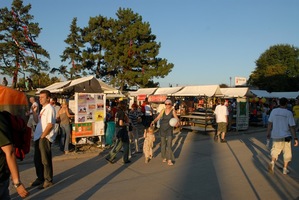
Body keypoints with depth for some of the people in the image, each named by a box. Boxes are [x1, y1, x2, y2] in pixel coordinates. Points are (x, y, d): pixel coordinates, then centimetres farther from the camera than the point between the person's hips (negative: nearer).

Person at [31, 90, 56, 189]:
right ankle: (40, 178, 31)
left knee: (45, 160, -1)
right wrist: (34, 111, 5)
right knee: (37, 159, 16)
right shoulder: (43, 109, 16)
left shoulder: (50, 109, -12)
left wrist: (42, 136, -16)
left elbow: (50, 124, -19)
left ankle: (48, 180, 11)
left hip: (45, 138, -9)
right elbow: (37, 121, 16)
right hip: (38, 137, 9)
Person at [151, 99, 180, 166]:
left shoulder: (173, 111, -10)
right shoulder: (163, 111, -1)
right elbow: (157, 118, -3)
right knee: (163, 144, 13)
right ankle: (164, 157, 30)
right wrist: (153, 121, -22)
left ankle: (169, 160, -8)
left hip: (169, 129, -3)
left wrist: (177, 122, -40)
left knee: (169, 144, -11)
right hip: (162, 128, 3)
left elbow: (177, 118, -18)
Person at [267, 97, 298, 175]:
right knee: (287, 153, 14)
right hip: (286, 136, -2)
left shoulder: (274, 111, -3)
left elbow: (270, 123, -1)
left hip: (275, 136, 2)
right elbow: (292, 127, -10)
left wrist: (268, 133, 8)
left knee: (275, 150, 16)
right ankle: (285, 169, 19)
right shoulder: (289, 113, -9)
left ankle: (272, 162, -9)